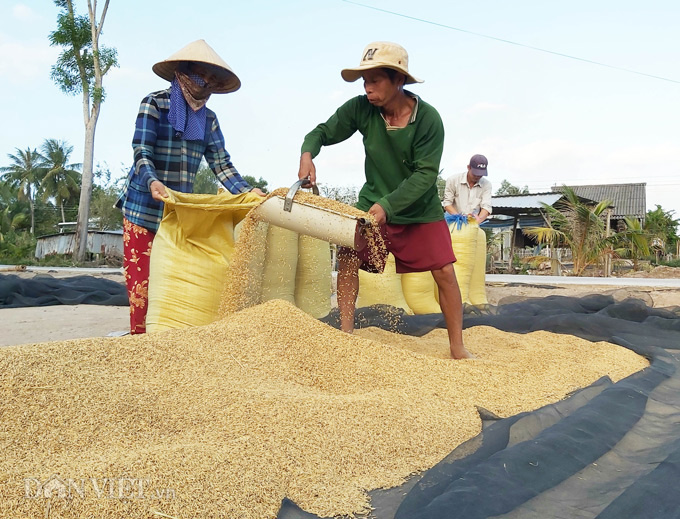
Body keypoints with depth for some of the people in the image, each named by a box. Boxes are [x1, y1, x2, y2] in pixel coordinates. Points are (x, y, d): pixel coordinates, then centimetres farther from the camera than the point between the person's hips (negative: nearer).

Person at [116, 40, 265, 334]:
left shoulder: (208, 118, 9)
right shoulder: (154, 104, -5)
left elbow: (221, 164, 1)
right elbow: (142, 153, -13)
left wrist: (248, 192, -15)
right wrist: (153, 182, -34)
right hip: (144, 208, -4)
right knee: (141, 280, -3)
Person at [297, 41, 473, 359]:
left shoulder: (428, 119, -21)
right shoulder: (360, 109, -14)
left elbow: (425, 174, -24)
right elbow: (322, 132, -2)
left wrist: (387, 205, -34)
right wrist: (307, 154, -24)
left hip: (420, 210, -2)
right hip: (373, 202, 2)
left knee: (445, 272, -6)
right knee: (347, 256, -14)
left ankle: (457, 348, 8)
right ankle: (346, 333, -1)